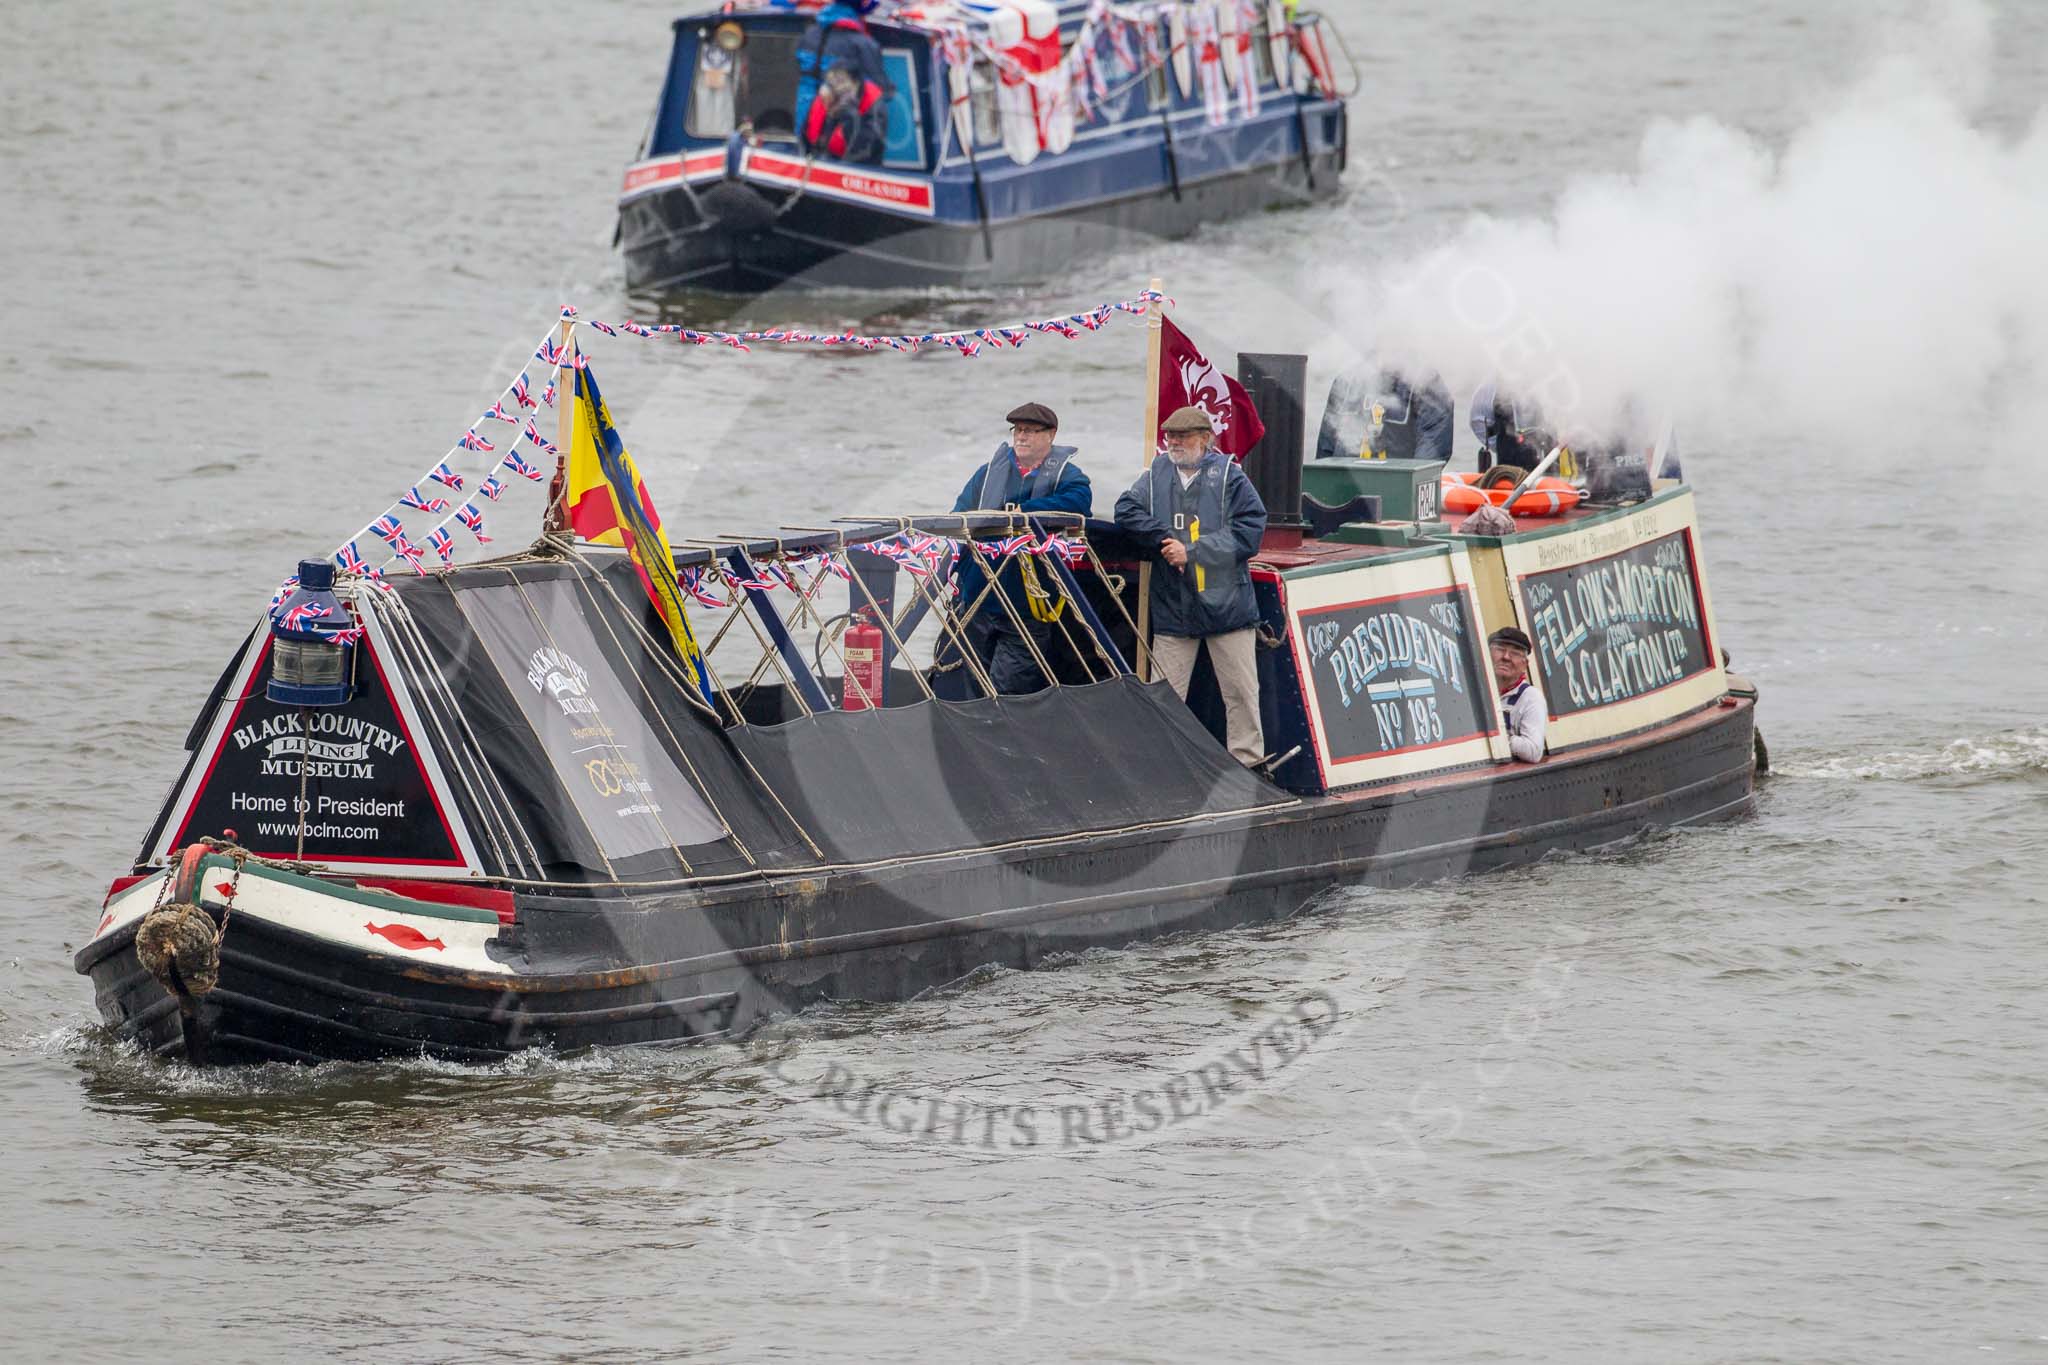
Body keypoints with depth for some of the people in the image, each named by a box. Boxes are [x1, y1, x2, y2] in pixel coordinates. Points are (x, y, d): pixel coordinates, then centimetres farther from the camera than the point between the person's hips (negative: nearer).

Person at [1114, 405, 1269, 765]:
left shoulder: (1228, 476, -2)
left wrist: (1192, 552, -15)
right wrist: (1164, 538, -15)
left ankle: (1247, 761, 11)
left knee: (1241, 693, 3)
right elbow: (1127, 512, -1)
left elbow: (1249, 531, -10)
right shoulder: (1156, 475, 9)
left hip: (1226, 604, -2)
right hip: (1172, 606, 3)